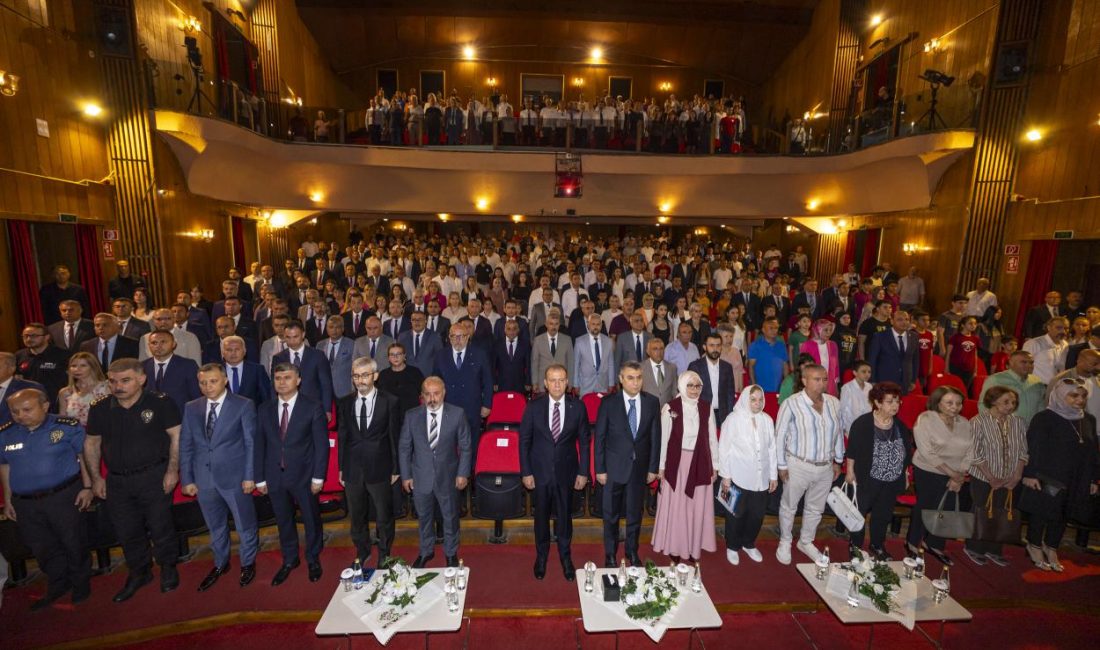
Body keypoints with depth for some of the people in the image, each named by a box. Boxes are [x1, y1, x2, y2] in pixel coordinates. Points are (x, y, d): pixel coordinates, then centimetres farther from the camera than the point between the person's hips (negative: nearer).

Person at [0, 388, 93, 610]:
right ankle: (57, 586, 38)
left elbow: (84, 456, -6)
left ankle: (80, 584, 29)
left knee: (74, 543, 8)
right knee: (42, 548, 18)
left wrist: (87, 487, -8)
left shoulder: (67, 427, -12)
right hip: (25, 504, 4)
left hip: (64, 497, -4)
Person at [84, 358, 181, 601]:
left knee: (160, 526, 5)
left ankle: (168, 568, 27)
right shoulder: (100, 409, 2)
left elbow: (176, 436, -10)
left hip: (154, 476, -4)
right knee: (127, 531, 15)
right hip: (117, 480, 4)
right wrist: (96, 477, 6)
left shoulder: (160, 403, -11)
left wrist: (172, 471, -13)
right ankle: (139, 572, 35)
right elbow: (91, 443, 12)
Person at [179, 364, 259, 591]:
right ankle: (220, 564, 42)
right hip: (203, 478, 4)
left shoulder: (243, 405, -8)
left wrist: (249, 476, -10)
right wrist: (187, 479, 2)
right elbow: (185, 445, 6)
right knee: (215, 527, 21)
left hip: (235, 477, -3)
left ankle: (247, 563, 33)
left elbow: (251, 443, -7)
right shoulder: (191, 408, 4)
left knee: (245, 525, 11)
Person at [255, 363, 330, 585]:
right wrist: (260, 478, 3)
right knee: (283, 521, 18)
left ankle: (313, 559, 35)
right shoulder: (264, 410, 2)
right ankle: (289, 560, 39)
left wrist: (318, 477, -12)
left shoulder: (313, 407, -9)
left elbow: (321, 444, -9)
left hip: (304, 475, -3)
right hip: (275, 476, 3)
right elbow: (260, 445, 6)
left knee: (311, 519, 13)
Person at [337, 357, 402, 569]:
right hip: (353, 469, 3)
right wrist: (341, 468, 6)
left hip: (379, 469, -3)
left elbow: (395, 437, -6)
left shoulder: (390, 402, -10)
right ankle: (362, 552, 44)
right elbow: (342, 437, 6)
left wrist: (395, 469, -4)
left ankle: (384, 554, 38)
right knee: (356, 517, 20)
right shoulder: (344, 403, 0)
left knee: (384, 516, 14)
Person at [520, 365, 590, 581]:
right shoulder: (534, 407, -10)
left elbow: (584, 441, -2)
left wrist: (583, 472, -2)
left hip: (566, 472, 0)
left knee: (565, 516, 15)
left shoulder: (577, 407, -9)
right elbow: (524, 441, -4)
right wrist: (526, 472, -6)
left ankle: (566, 557, 39)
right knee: (541, 516, 16)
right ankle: (541, 556, 41)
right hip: (540, 472, 0)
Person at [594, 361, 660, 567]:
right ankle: (610, 554, 34)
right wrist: (600, 469, -6)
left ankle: (632, 552, 39)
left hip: (640, 467, 2)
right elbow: (600, 438, -6)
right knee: (611, 514, 13)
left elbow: (655, 437, 0)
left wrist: (653, 467, 1)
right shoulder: (608, 403, -11)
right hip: (615, 467, -2)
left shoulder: (652, 402, -5)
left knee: (635, 513, 17)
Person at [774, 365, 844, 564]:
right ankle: (785, 542, 35)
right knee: (789, 506, 13)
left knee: (815, 508, 21)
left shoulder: (834, 403, -3)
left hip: (825, 467, 5)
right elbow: (780, 436, -12)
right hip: (798, 466, -4)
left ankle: (806, 542, 42)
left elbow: (838, 433, 10)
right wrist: (782, 465, -10)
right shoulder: (791, 404, -18)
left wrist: (838, 461, 14)